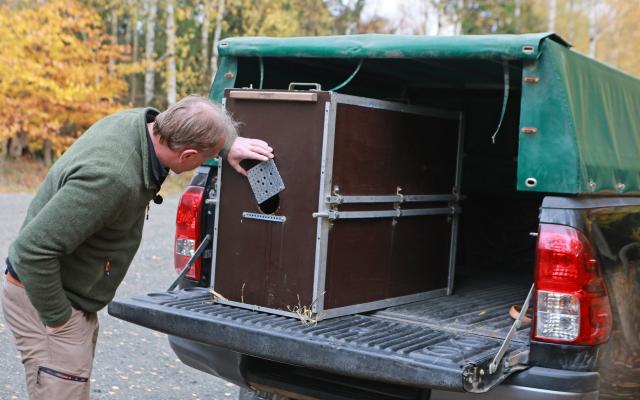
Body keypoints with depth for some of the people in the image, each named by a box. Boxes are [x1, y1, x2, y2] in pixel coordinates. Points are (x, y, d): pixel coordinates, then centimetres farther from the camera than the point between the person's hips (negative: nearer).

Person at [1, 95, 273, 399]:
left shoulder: (140, 121, -8)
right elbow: (33, 247, -32)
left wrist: (229, 143, 3)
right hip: (44, 300, -10)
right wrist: (58, 318, -21)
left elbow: (192, 124, 18)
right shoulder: (113, 178, -35)